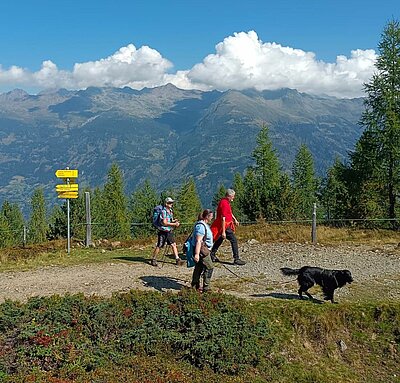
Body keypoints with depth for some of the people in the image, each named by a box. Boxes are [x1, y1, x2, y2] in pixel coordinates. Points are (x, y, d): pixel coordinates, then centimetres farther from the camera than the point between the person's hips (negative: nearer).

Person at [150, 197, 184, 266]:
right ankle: (153, 259, 15)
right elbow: (165, 223, -23)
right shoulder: (163, 212, -17)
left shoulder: (170, 211, 10)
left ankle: (177, 259, 2)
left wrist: (174, 221, 2)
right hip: (163, 232, -7)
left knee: (174, 245, 1)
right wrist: (174, 224, -22)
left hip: (169, 232, 7)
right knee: (159, 246, 2)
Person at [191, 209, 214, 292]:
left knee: (199, 268, 16)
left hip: (204, 250, 11)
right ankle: (206, 288, -3)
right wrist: (197, 254, -31)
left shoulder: (204, 224, 13)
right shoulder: (201, 226, -21)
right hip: (201, 250, -11)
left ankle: (195, 286, 24)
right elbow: (198, 241, -27)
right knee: (209, 268, -7)